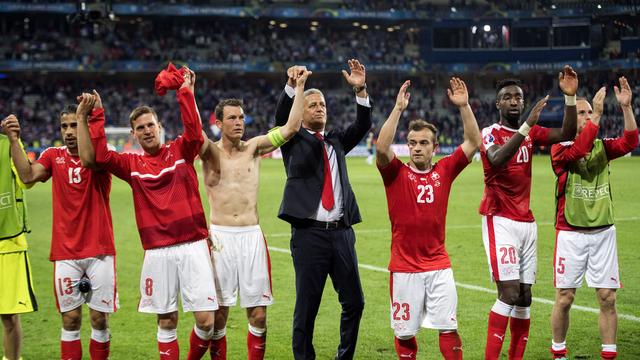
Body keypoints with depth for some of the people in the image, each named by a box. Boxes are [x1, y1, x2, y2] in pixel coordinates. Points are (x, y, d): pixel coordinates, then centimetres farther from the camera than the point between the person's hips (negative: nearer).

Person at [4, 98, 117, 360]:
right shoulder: (53, 156, 8)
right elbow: (28, 176, -9)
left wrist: (83, 116, -29)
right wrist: (14, 141, -16)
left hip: (99, 251, -2)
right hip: (65, 253, 2)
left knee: (100, 318, 2)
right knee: (70, 318, 2)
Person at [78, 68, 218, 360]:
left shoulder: (180, 150, 7)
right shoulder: (132, 164, 9)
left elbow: (194, 133, -13)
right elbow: (100, 156, -5)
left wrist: (185, 92, -14)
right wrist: (96, 116, -3)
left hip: (193, 246, -1)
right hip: (157, 252, 1)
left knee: (206, 321, -4)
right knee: (166, 322, 7)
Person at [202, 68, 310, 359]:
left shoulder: (253, 148, 8)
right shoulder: (210, 152, 3)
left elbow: (291, 127, -1)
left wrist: (299, 87, -4)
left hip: (252, 236, 2)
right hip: (220, 237, -2)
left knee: (258, 314, 1)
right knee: (218, 313, 1)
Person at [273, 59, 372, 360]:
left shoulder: (336, 141, 18)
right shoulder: (293, 141, 7)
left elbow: (363, 126, 5)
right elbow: (281, 118, -10)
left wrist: (361, 90, -9)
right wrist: (292, 86, -26)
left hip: (341, 232, 4)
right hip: (309, 233, -4)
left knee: (354, 301, 6)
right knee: (307, 305, 0)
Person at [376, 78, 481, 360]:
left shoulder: (444, 171, 6)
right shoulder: (396, 174, -2)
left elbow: (474, 142, 2)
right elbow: (382, 149, -21)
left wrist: (464, 106, -7)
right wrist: (398, 108, -23)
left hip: (439, 266, 2)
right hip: (404, 268, -2)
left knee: (449, 328, -1)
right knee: (405, 333, 5)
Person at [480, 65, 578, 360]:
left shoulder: (531, 133, 12)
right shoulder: (490, 133, -6)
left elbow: (567, 135, -3)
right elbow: (497, 160, -27)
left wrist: (570, 97, -14)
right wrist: (527, 125, -33)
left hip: (526, 222, 6)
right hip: (500, 221, -6)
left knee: (524, 297, 6)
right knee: (509, 292, -16)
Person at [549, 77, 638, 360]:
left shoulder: (602, 146, 8)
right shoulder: (560, 148, -5)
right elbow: (578, 151, -25)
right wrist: (597, 114, -29)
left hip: (603, 232, 4)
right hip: (571, 233, -3)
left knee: (607, 298, 2)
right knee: (564, 298, 2)